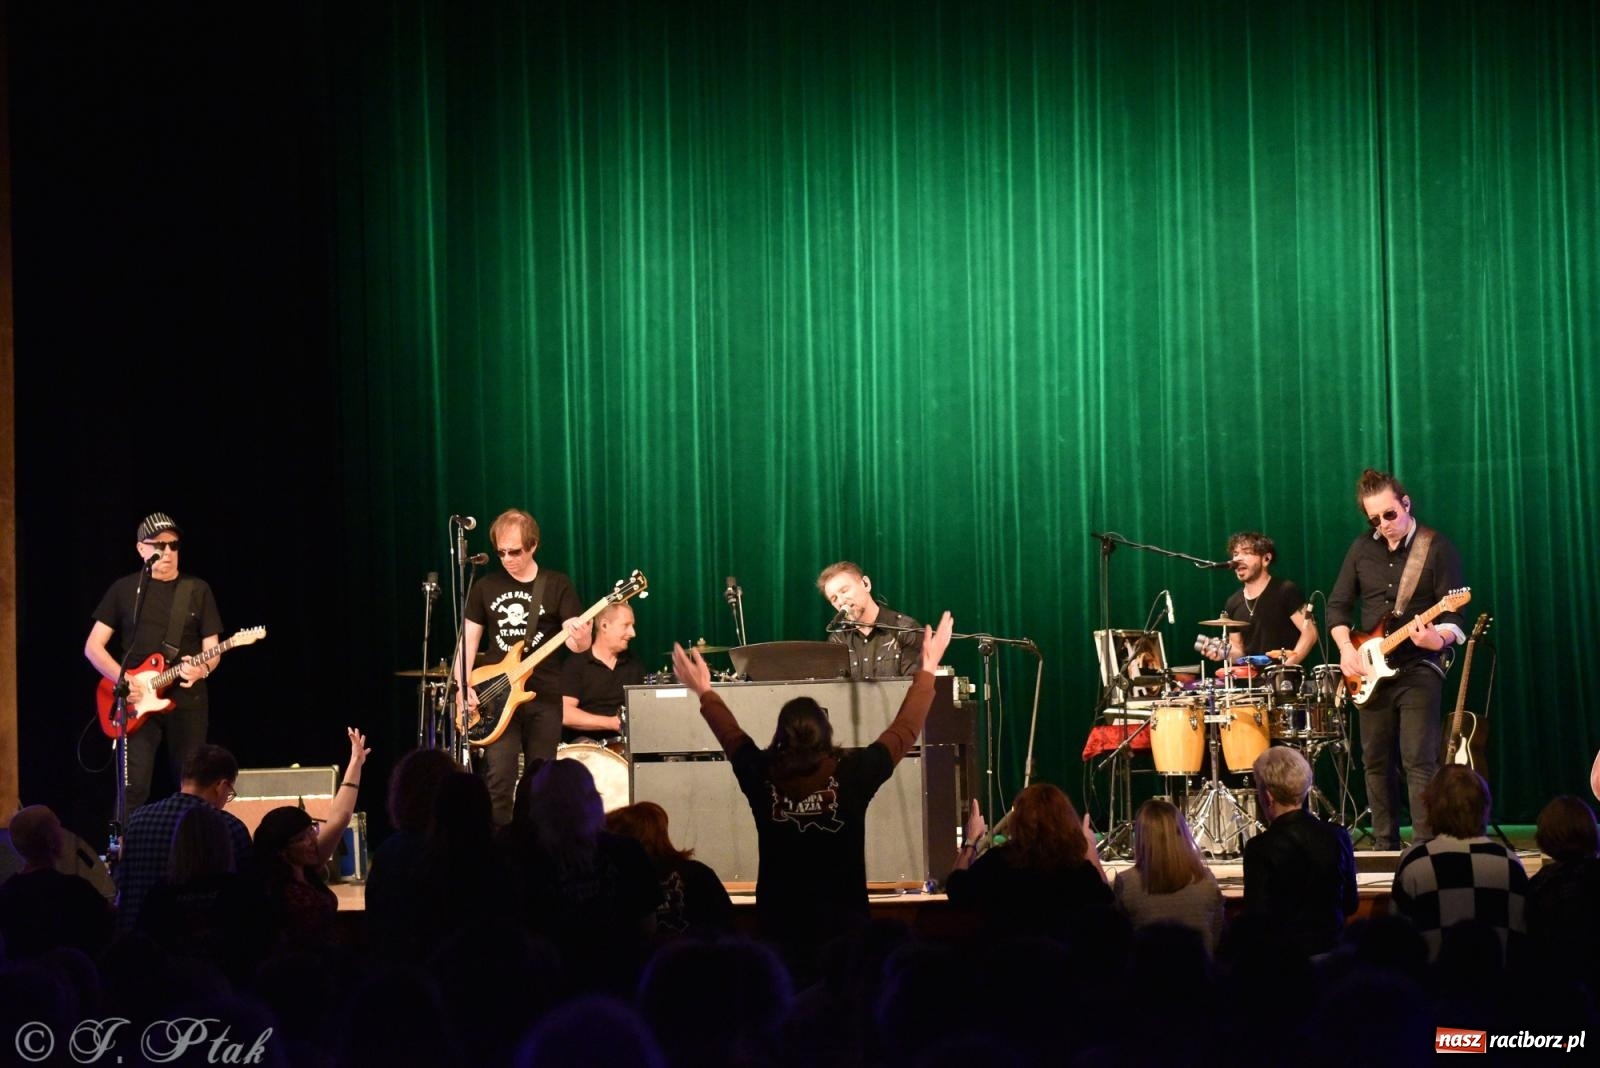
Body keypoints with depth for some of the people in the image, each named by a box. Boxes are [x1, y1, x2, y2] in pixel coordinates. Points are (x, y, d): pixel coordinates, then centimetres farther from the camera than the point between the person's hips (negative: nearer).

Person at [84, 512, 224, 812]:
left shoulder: (198, 591, 8)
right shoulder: (124, 589, 5)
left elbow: (211, 649, 6)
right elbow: (93, 647, 4)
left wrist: (203, 669, -17)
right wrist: (122, 679, -12)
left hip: (187, 701, 2)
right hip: (137, 702, -1)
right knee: (134, 786, -10)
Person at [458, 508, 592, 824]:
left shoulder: (557, 585, 2)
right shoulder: (486, 587, 8)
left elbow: (574, 638, -4)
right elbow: (468, 639, 9)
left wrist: (581, 641, -28)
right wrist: (463, 686, -5)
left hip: (545, 695, 0)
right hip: (497, 694, 0)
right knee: (499, 776, -12)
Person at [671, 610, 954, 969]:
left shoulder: (762, 777, -5)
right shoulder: (852, 775, -11)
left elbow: (731, 735, 15)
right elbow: (905, 730, 2)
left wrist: (705, 691, 34)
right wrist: (927, 670, 15)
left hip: (780, 928, 2)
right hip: (844, 927, -2)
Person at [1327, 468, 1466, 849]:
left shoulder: (1437, 548, -6)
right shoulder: (1362, 549, 9)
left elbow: (1452, 615, -10)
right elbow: (1338, 605, 14)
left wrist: (1438, 638, -31)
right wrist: (1346, 648, -1)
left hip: (1419, 668, -5)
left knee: (1419, 760, -13)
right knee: (1376, 761, 9)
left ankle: (1424, 844, -14)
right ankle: (1385, 845, 17)